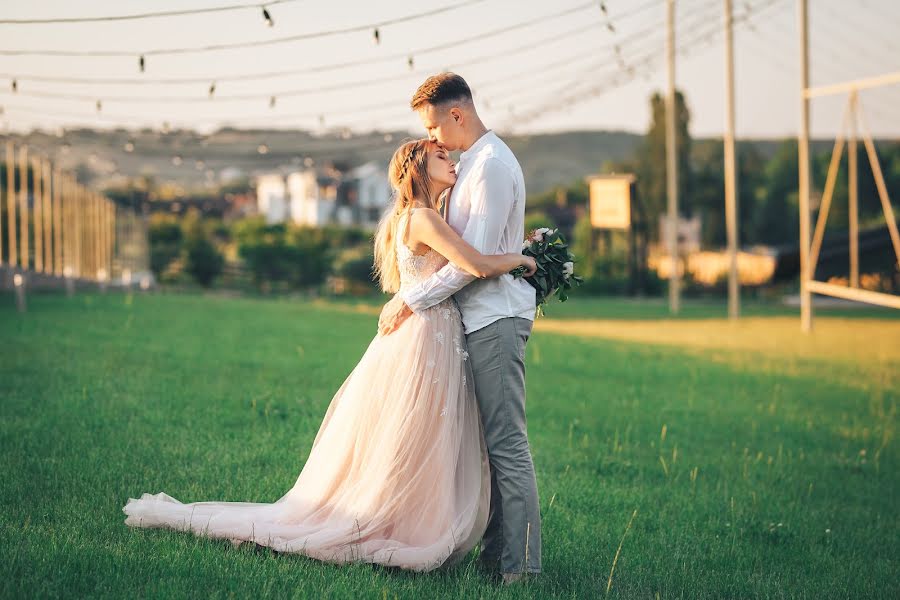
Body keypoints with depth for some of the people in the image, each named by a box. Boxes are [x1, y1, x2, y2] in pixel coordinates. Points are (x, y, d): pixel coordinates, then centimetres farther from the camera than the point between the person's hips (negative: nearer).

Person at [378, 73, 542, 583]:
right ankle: (497, 551, 15)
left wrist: (411, 300, -14)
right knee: (492, 439, 10)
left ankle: (521, 564, -8)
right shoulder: (473, 161, 17)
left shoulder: (492, 166, -15)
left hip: (497, 316, -10)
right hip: (483, 317, 10)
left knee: (507, 442, -9)